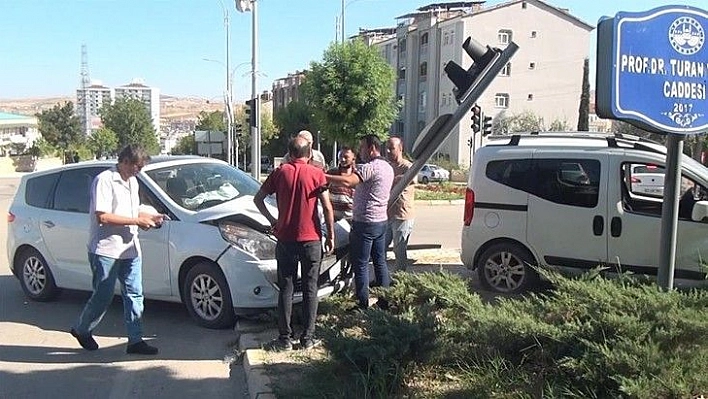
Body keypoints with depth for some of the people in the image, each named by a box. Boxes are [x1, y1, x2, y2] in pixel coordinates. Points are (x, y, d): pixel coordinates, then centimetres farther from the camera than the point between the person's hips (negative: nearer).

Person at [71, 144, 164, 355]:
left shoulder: (132, 182, 15)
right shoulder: (104, 180, -12)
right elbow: (103, 217, -21)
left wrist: (150, 218, 6)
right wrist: (137, 221, -19)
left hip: (129, 248, 8)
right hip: (106, 249, -8)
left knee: (134, 294, 5)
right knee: (103, 296, 2)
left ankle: (135, 340, 11)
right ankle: (81, 330, 26)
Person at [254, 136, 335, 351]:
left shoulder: (280, 172, 1)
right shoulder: (317, 174, -3)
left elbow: (258, 199, 3)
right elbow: (327, 208, -6)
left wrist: (271, 219, 13)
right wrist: (331, 235, 2)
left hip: (285, 238, 1)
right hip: (311, 239, -1)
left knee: (285, 289, 9)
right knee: (310, 289, 8)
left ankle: (285, 338, 11)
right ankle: (307, 338, 12)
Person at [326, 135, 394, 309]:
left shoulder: (370, 167, -18)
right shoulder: (388, 168, 13)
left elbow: (347, 182, -33)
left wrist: (323, 176, -32)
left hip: (365, 222, -9)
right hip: (382, 220, 9)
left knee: (360, 264, -2)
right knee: (380, 261, 16)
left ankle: (363, 303, 2)